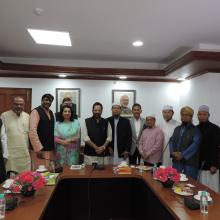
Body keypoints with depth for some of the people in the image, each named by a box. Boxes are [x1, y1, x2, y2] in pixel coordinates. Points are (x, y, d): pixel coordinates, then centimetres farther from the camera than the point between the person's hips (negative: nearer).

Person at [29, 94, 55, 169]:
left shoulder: (51, 113, 13)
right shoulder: (36, 112, -9)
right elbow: (32, 131, -17)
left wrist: (54, 146, 11)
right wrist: (38, 149, -19)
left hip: (51, 149, 7)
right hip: (41, 150, -7)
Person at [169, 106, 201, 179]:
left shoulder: (196, 130, -2)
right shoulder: (177, 129, 16)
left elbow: (195, 144, -13)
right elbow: (172, 141, 11)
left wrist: (183, 155, -19)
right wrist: (172, 152, -8)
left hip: (190, 161, -4)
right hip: (176, 161, 5)